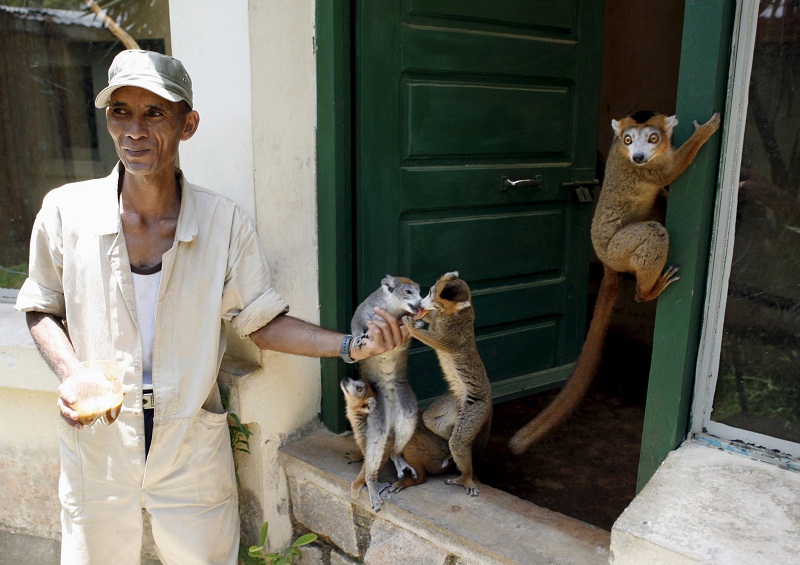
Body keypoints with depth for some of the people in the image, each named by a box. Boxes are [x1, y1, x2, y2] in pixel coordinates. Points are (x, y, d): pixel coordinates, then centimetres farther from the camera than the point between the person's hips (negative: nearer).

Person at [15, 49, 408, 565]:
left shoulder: (225, 223, -11)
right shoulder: (65, 211, -9)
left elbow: (262, 321, -4)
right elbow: (42, 308, 6)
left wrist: (353, 345, -17)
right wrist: (70, 374, -13)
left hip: (192, 451, 0)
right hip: (96, 449, 1)